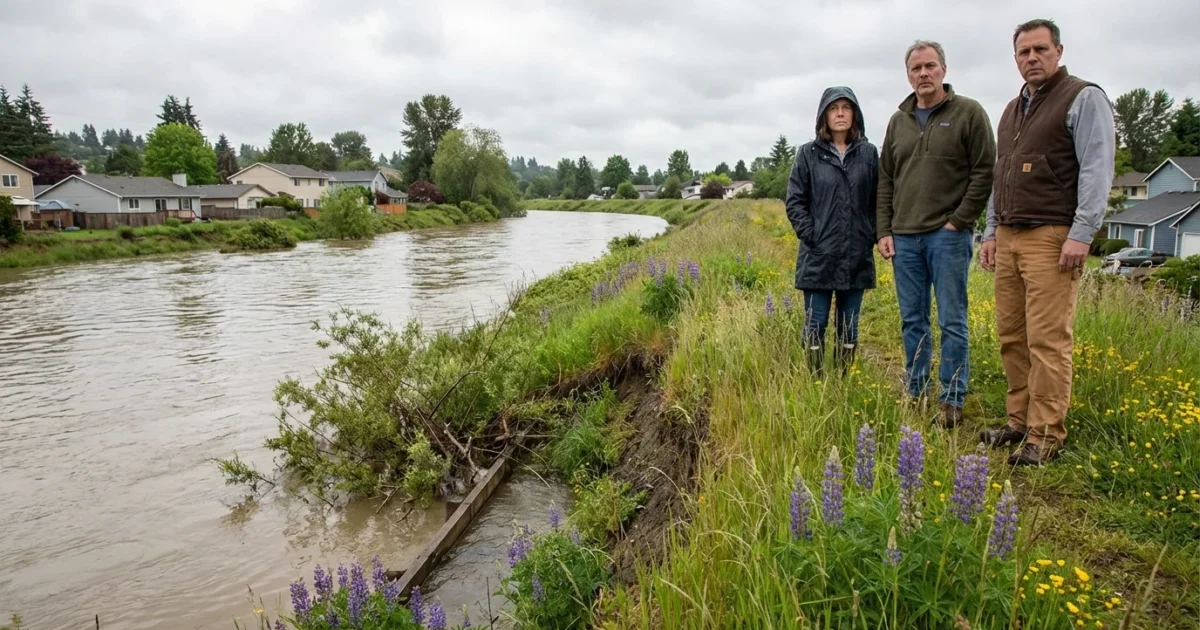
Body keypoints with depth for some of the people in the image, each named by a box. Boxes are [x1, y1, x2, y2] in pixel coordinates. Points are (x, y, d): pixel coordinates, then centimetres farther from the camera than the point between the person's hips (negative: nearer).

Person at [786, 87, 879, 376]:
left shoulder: (869, 153, 6)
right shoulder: (808, 154, 1)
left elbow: (879, 200, 8)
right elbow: (795, 201, -1)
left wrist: (872, 237, -2)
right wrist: (811, 236, -10)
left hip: (857, 256, 2)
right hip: (818, 256, -2)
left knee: (849, 327, 11)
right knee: (815, 325, 3)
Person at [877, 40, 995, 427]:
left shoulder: (969, 113, -1)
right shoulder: (898, 121, 14)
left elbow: (984, 172, -5)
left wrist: (959, 221, -10)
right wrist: (884, 231, 7)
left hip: (948, 235, -5)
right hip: (904, 237, 5)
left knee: (951, 322, -1)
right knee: (912, 322, 10)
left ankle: (952, 400, 8)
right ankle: (915, 394, 20)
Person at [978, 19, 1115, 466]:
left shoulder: (1083, 98, 0)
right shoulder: (1012, 110, 22)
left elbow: (1097, 169, -9)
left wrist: (1081, 235, -17)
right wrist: (991, 233, 19)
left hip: (1052, 238, -7)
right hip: (1009, 238, 7)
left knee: (1047, 340, -9)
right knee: (1011, 337, 7)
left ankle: (1045, 436, -3)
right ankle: (1020, 422, 15)